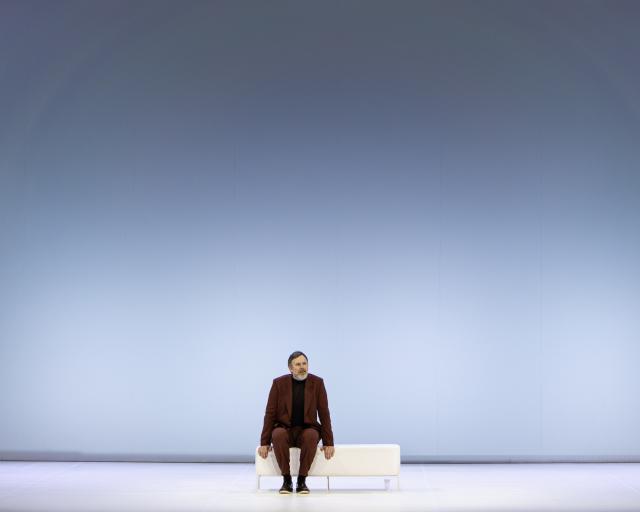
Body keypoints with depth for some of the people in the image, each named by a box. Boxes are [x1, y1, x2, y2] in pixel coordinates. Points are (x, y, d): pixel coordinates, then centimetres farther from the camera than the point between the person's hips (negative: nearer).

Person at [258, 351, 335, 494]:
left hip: (306, 430, 0)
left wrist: (328, 442, -9)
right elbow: (270, 413, -4)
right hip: (285, 429, 0)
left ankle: (302, 480, -23)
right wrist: (264, 442, -10)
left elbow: (324, 413, -4)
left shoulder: (317, 383, -4)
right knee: (278, 434, -36)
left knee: (312, 436, -36)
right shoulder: (279, 383, -5)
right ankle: (287, 480, -22)